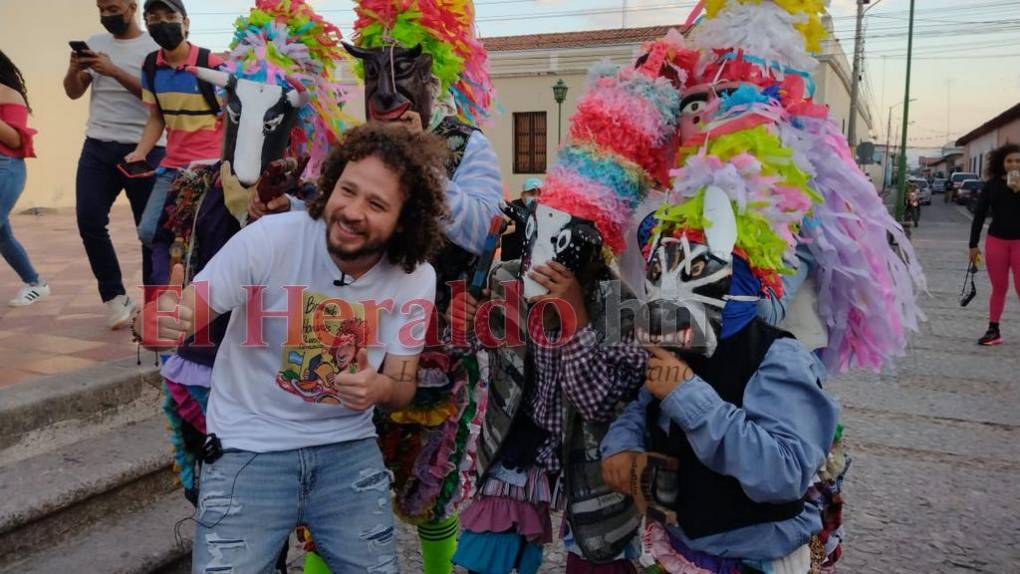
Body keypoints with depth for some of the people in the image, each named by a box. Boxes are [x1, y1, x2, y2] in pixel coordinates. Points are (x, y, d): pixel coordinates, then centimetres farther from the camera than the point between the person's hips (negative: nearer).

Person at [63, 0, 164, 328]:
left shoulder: (155, 47, 0)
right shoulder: (95, 42, 14)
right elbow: (73, 93, 12)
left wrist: (114, 71, -20)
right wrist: (74, 69, -8)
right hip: (97, 148, 5)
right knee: (89, 221, -5)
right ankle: (115, 296, 7)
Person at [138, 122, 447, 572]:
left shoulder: (416, 278, -9)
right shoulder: (269, 239, -19)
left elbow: (403, 385, 0)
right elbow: (178, 318, -13)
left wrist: (381, 389, -24)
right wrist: (160, 323, -37)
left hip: (347, 450, 3)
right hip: (249, 450, -2)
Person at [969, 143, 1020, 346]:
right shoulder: (992, 185, 3)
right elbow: (979, 215, 5)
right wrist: (973, 244, 3)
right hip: (996, 241, 1)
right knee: (999, 288, 8)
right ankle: (993, 331, 16)